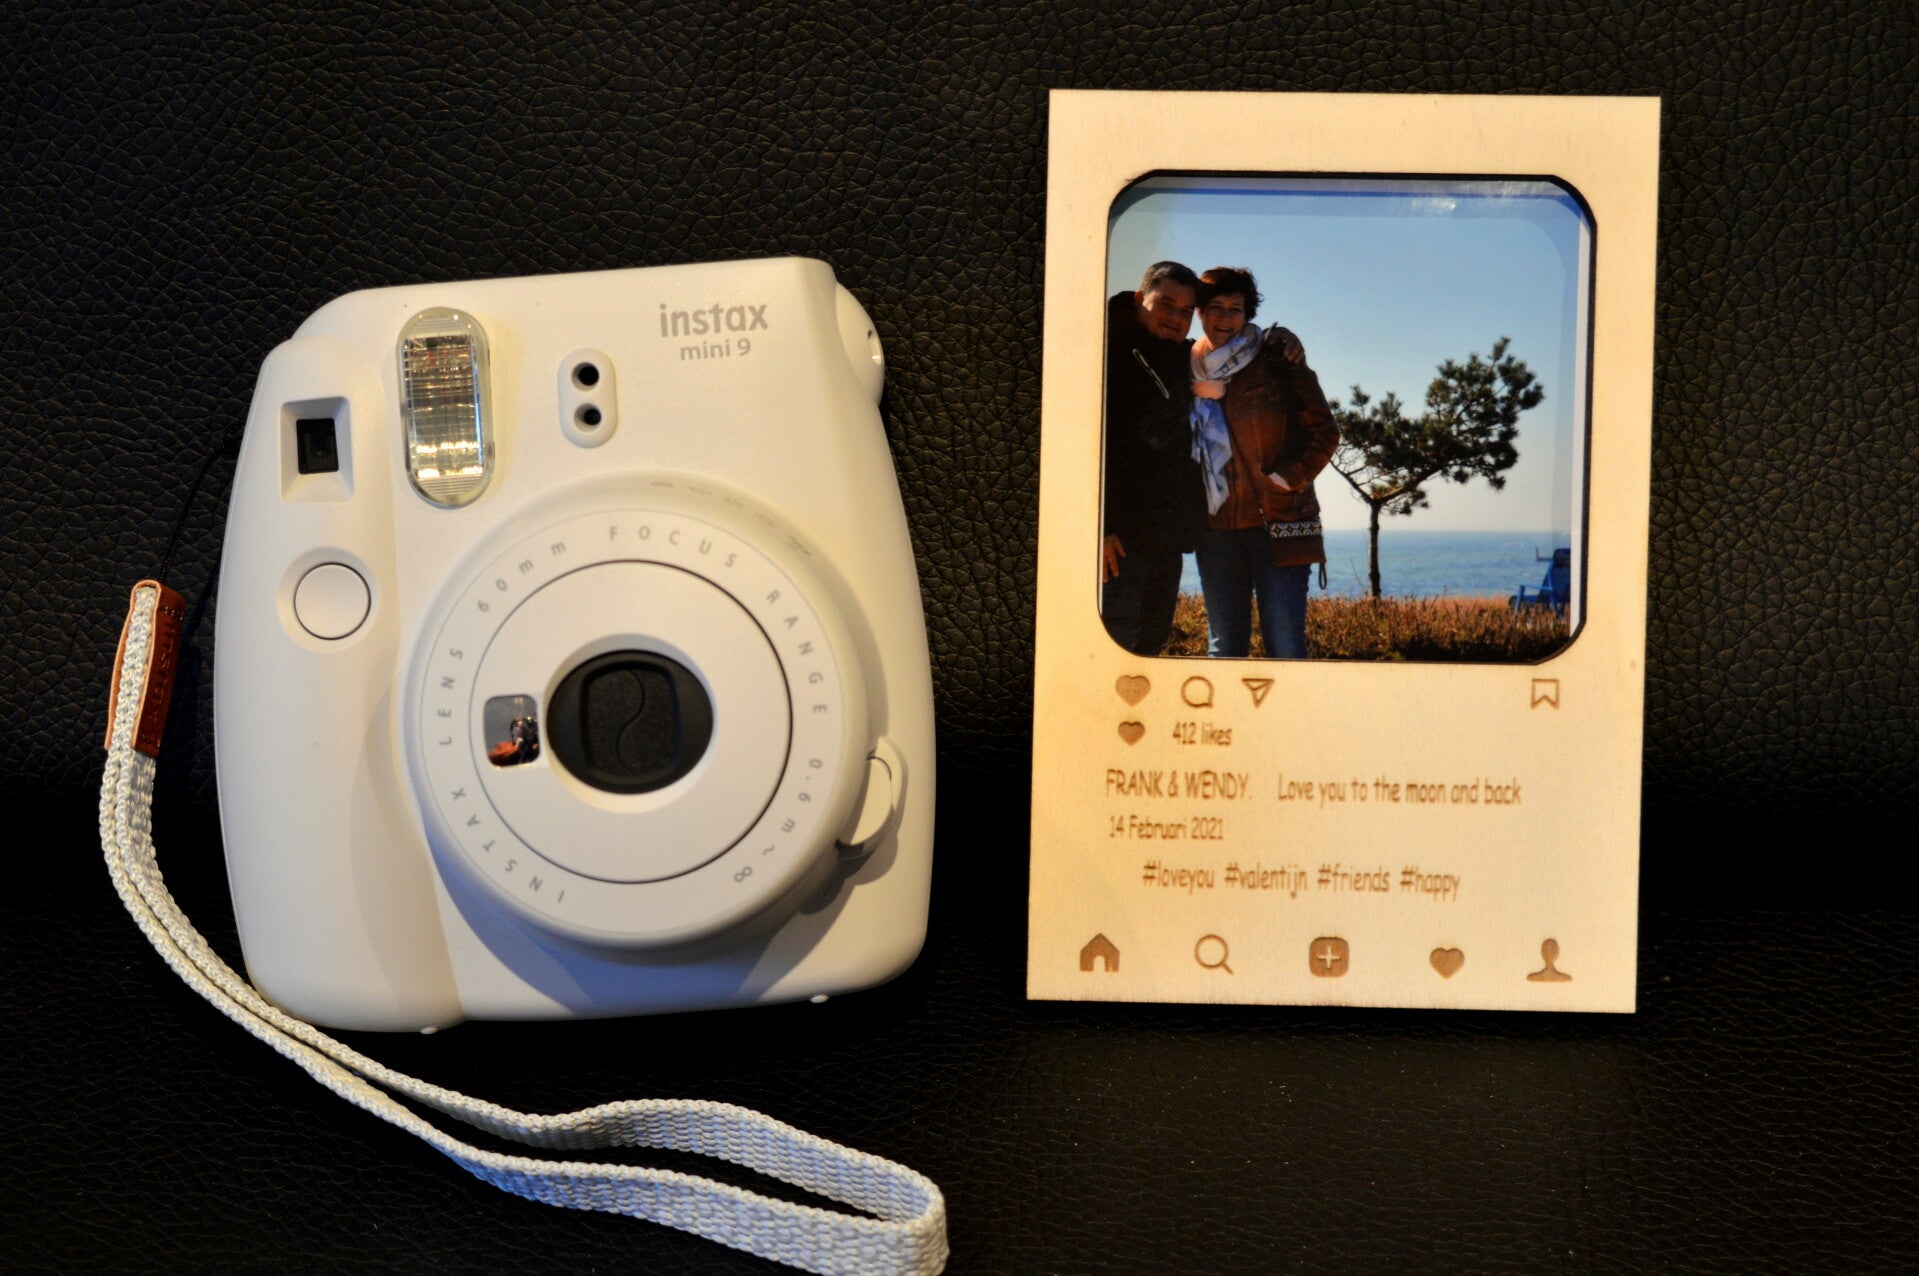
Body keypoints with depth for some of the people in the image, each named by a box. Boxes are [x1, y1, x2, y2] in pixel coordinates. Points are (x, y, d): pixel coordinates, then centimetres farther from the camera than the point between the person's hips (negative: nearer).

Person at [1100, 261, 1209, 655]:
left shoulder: (1179, 360, 17)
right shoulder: (1112, 353, -5)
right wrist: (1099, 525, -22)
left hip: (1166, 538, 8)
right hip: (1119, 535, -8)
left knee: (1152, 644, 11)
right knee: (1115, 647, -10)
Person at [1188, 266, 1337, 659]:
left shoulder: (1279, 358, -1)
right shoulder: (1189, 370, 9)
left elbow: (1324, 433, 1)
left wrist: (1285, 479, -9)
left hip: (1279, 523, -4)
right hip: (1216, 526, 4)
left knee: (1286, 647, -8)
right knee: (1223, 647, 7)